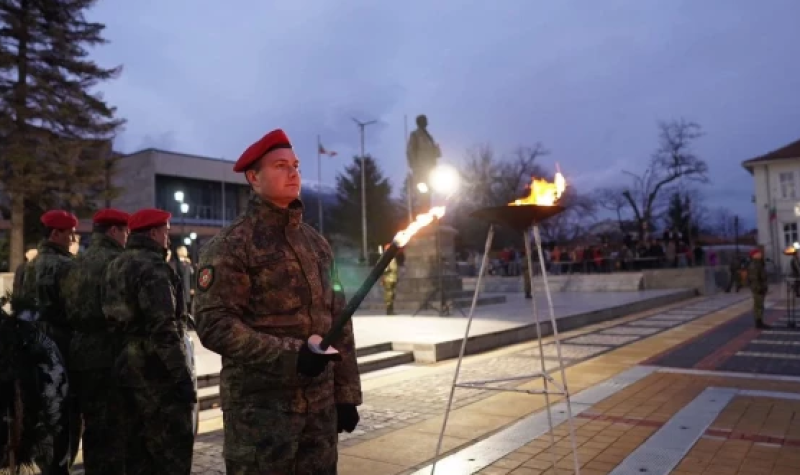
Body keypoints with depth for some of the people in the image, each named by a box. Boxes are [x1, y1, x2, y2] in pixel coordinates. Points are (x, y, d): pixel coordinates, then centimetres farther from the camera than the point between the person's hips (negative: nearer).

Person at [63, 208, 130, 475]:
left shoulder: (77, 264, 13)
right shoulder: (115, 261, -12)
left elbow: (68, 310, 16)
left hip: (81, 355, 8)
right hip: (109, 355, -8)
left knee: (94, 428, 17)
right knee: (113, 429, -1)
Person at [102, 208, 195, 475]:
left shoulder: (117, 266, 14)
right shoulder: (152, 266, -16)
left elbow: (118, 319, 19)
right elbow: (163, 328, -23)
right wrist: (182, 375, -21)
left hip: (130, 366, 10)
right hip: (155, 371, -10)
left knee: (139, 447, 17)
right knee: (173, 449, -3)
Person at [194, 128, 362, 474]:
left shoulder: (316, 243, 13)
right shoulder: (231, 245, -6)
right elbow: (214, 324, -15)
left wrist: (346, 393, 10)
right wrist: (290, 355, -23)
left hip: (320, 404, 6)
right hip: (261, 407, -5)